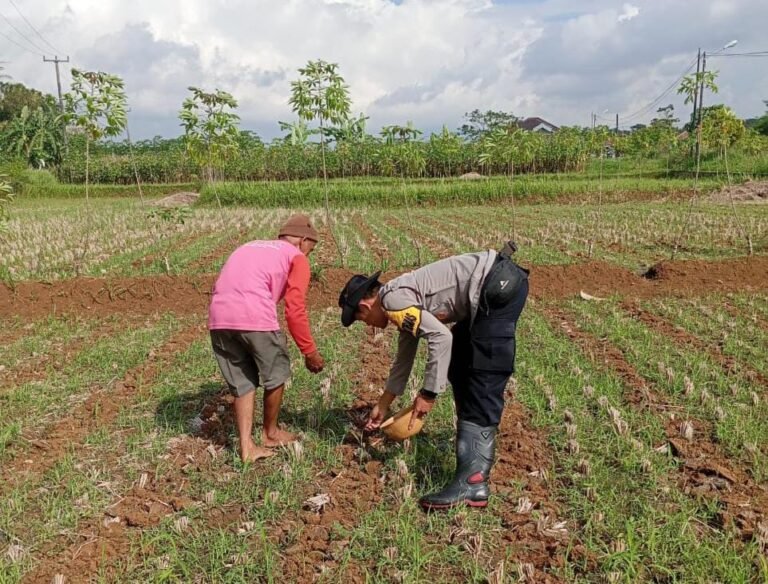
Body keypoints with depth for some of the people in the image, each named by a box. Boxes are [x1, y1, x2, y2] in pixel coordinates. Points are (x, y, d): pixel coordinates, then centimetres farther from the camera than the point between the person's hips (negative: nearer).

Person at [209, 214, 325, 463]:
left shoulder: (250, 247, 32)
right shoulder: (297, 257, 12)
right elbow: (295, 311, 2)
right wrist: (310, 352, 11)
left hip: (218, 319, 6)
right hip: (254, 318, -6)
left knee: (242, 384, 20)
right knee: (276, 374, 19)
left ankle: (247, 447, 20)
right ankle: (270, 432, 35)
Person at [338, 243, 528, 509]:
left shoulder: (392, 299, -10)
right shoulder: (405, 303, 20)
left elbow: (440, 337, -21)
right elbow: (404, 357, 32)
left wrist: (428, 394, -12)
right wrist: (383, 405, 42)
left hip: (499, 285, -10)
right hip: (498, 285, 10)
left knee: (484, 382, -14)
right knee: (457, 365, 20)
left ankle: (472, 481, -15)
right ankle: (474, 443, 33)